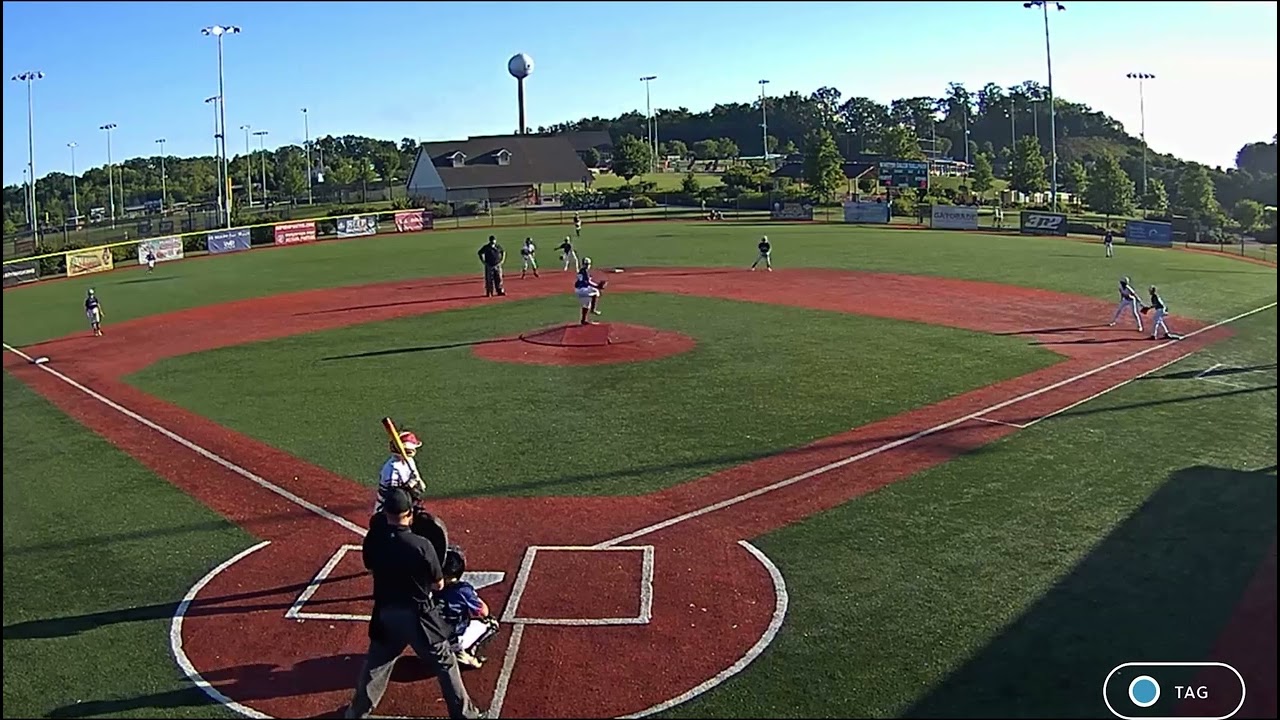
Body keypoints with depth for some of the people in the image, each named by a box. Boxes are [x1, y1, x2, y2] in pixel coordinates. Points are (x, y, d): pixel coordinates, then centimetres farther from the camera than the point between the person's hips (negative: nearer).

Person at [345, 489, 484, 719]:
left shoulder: (373, 541, -10)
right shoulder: (421, 545, -22)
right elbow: (438, 585, -10)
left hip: (385, 613, 4)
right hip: (417, 615, -4)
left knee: (375, 663, 25)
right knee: (445, 664, 13)